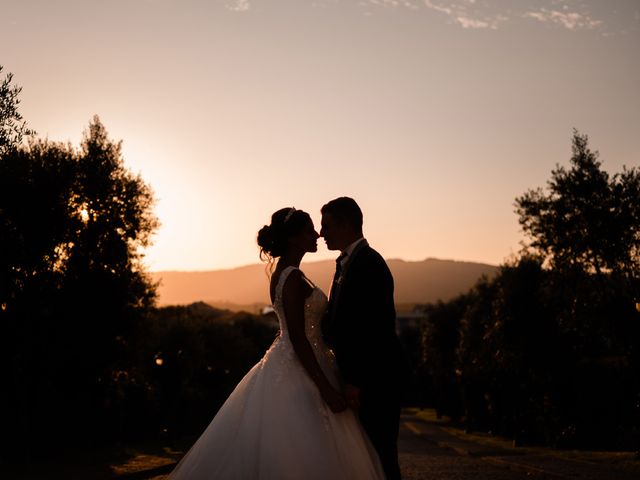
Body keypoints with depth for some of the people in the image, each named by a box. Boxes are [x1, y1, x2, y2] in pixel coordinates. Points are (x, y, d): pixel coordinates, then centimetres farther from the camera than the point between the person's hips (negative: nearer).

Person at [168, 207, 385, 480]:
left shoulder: (282, 273, 12)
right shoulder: (293, 278, -18)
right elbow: (298, 339, -22)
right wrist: (326, 388, -23)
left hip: (290, 366, 10)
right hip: (299, 375, -10)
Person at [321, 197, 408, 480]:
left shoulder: (368, 262, -16)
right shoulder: (347, 262, 16)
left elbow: (371, 327, -22)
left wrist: (354, 381, -23)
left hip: (375, 379, -10)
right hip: (359, 376, 10)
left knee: (379, 453, -4)